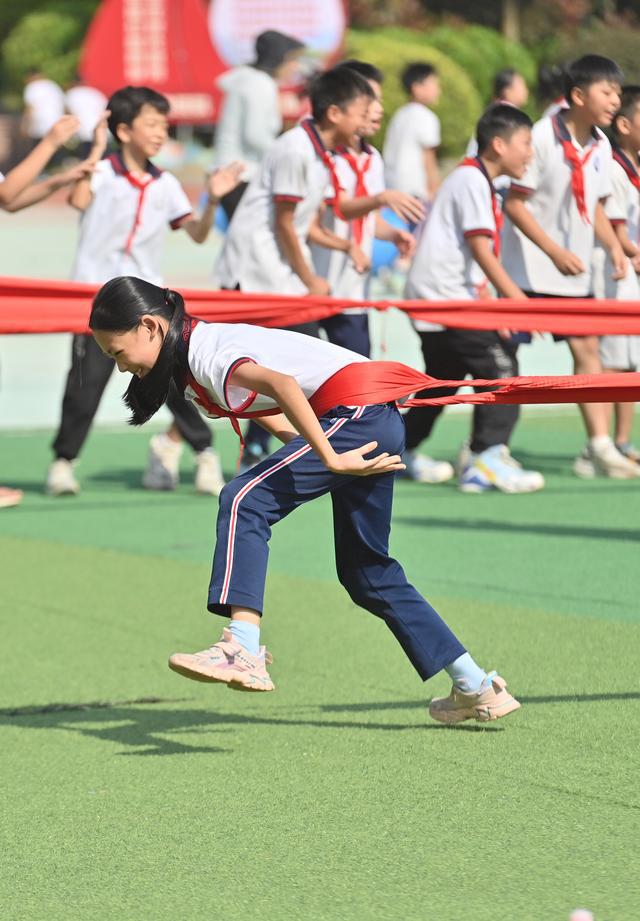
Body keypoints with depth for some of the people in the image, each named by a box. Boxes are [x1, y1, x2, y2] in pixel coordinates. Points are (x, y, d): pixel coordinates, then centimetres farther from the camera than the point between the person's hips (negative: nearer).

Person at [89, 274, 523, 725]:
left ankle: (244, 650, -34)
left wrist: (329, 458, -30)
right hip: (378, 423, 11)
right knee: (366, 572, 18)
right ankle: (476, 687, 25)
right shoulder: (197, 355, 14)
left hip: (359, 412, -11)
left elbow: (282, 385, -32)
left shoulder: (206, 355, -16)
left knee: (245, 500, -21)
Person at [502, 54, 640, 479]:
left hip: (575, 273, 7)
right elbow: (514, 204, -16)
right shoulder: (543, 137, -16)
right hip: (531, 269, -7)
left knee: (588, 348, 3)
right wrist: (555, 251, -20)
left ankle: (600, 444, 6)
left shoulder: (600, 146, 6)